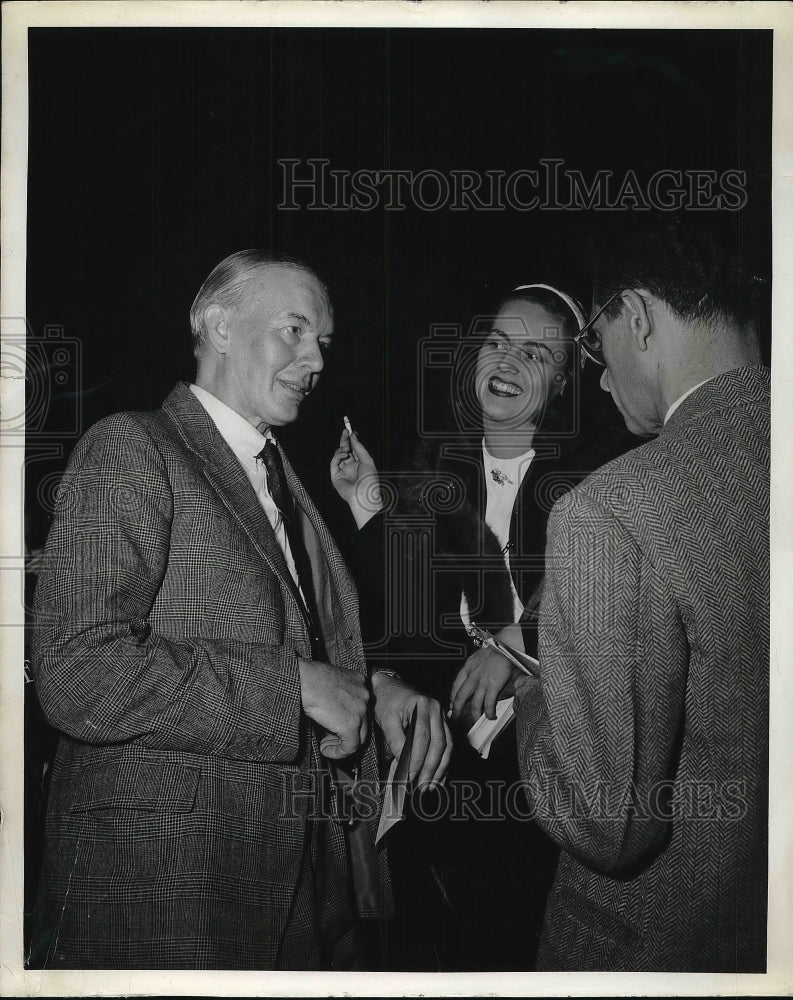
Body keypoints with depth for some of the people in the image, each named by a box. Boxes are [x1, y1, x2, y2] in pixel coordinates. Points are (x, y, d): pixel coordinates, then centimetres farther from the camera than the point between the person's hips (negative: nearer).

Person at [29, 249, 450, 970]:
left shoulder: (281, 479, 16)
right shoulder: (129, 450, -11)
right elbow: (78, 677, -23)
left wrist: (372, 690, 2)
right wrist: (293, 683, -20)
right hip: (161, 887, -8)